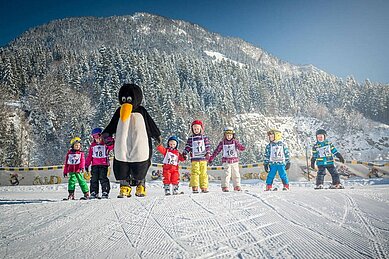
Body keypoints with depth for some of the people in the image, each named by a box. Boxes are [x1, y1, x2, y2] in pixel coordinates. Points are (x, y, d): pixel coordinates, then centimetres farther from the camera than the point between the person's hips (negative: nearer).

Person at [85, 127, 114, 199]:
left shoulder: (106, 144, 3)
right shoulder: (92, 145, 14)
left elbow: (112, 146, -16)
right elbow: (89, 156, 16)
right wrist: (87, 164, 12)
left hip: (104, 164, -4)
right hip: (94, 165, 4)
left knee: (103, 178, -8)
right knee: (94, 179, 4)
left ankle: (105, 192, -2)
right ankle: (94, 192, 12)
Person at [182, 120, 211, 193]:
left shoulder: (204, 137, 9)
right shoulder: (190, 138, 9)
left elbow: (208, 146, 7)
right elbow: (187, 147, 9)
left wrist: (208, 153, -6)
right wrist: (184, 154, -3)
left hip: (203, 158, 1)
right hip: (194, 159, -1)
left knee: (203, 173, 3)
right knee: (195, 173, -7)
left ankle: (204, 187, 8)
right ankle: (194, 187, -3)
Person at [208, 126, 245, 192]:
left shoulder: (235, 142, 3)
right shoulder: (222, 143, 1)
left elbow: (239, 146, -13)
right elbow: (217, 151, 5)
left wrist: (242, 148, -38)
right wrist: (211, 158, 4)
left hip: (235, 161, 2)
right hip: (226, 161, -2)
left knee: (236, 174, 8)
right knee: (227, 173, -12)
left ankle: (237, 186, 21)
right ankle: (225, 186, -4)